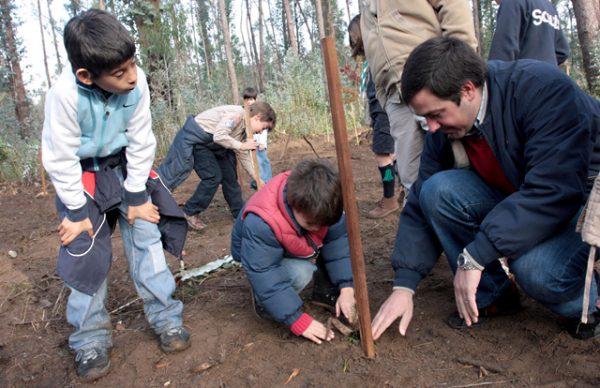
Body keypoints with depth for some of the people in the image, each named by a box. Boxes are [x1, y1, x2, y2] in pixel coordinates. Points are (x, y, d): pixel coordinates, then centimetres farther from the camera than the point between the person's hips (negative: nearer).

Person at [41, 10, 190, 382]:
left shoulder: (137, 81, -23)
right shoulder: (65, 94, -31)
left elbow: (141, 141, -13)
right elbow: (60, 157, -20)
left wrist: (136, 195, -9)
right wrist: (77, 210, -15)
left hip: (125, 166, 3)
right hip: (81, 175, -2)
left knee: (146, 234, -2)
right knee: (86, 254, -2)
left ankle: (166, 318, 12)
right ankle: (91, 339, 14)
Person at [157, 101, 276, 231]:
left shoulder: (243, 129, 7)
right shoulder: (237, 114, -23)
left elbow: (243, 156, 8)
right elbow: (218, 136, -32)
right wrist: (241, 146, -22)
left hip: (208, 143, 10)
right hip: (194, 138, -10)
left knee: (229, 176, 9)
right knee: (214, 176, -13)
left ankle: (239, 212, 22)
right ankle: (189, 213, 2)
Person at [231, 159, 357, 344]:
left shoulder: (318, 206, -28)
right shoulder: (260, 224, -43)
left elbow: (338, 241, -19)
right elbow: (264, 275, -38)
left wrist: (346, 287, -25)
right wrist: (298, 320, -36)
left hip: (300, 249, 5)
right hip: (266, 255, -5)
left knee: (340, 236, -18)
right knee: (301, 273, -35)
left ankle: (326, 290, -2)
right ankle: (264, 301, -7)